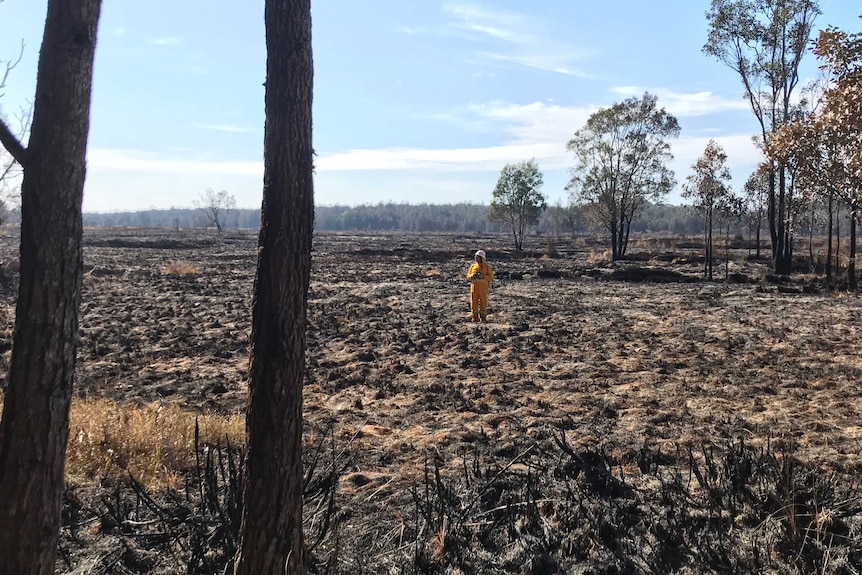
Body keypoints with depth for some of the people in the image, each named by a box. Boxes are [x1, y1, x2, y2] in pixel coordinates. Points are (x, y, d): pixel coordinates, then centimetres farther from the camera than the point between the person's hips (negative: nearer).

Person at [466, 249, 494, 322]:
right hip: (474, 287, 3)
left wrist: (483, 276, -19)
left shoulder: (487, 267, 0)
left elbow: (491, 278, -4)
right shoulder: (473, 266, 10)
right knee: (474, 303, 3)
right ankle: (475, 318, 12)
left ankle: (483, 318, 11)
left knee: (483, 303, 0)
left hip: (483, 287, -3)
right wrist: (472, 276, -10)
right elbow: (468, 276, 12)